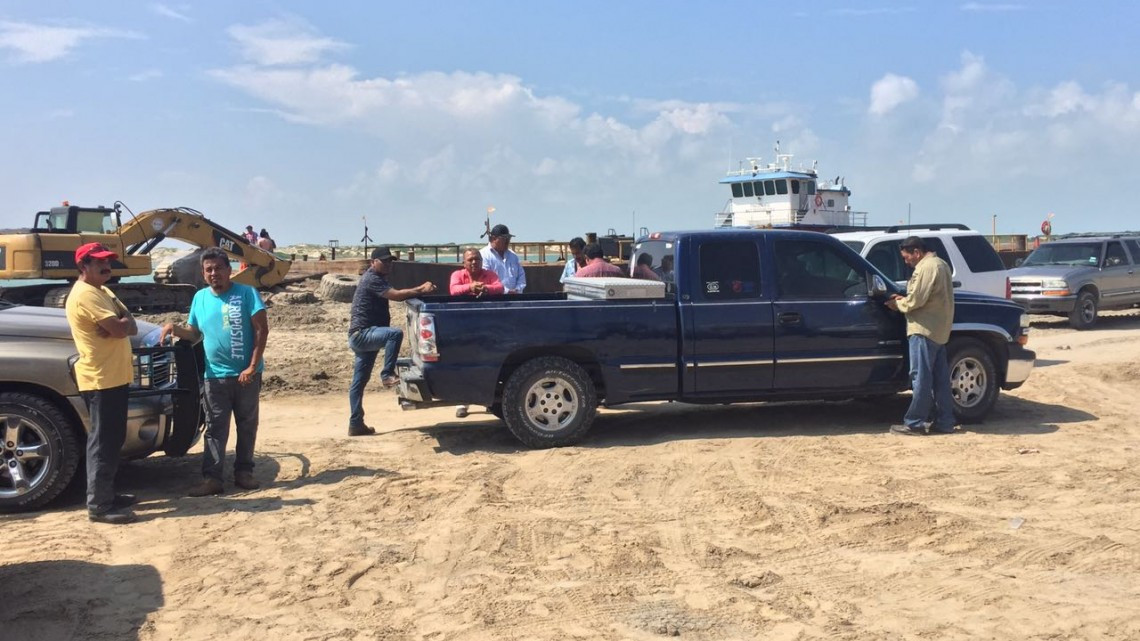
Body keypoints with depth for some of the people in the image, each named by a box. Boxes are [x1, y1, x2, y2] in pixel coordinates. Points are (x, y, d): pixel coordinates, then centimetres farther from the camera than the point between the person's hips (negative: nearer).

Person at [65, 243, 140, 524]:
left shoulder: (101, 291, 17)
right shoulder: (85, 294, -16)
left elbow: (131, 328, 11)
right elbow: (119, 329, -24)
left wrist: (121, 323, -11)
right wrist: (124, 320, -2)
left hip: (114, 377, 10)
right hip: (100, 379, -10)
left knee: (112, 440, 16)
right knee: (103, 442, -8)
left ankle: (107, 495, 25)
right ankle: (98, 505, -4)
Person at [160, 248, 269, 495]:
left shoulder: (247, 293, -6)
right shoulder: (200, 298, 9)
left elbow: (262, 330, -10)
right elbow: (194, 333, 17)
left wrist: (252, 366, -15)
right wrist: (175, 328, -6)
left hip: (246, 373, -3)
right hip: (215, 375, 3)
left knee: (247, 424, 8)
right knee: (215, 428, 2)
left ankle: (243, 472, 19)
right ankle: (212, 477, 2)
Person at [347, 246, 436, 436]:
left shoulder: (377, 278, 21)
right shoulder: (371, 279, -14)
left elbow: (395, 293, 14)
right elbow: (396, 295, -25)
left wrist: (420, 289, 1)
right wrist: (421, 290, -24)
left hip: (362, 336, 11)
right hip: (362, 334, -11)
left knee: (359, 382, 10)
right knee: (395, 333, -33)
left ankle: (356, 425, 13)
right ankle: (387, 374, -25)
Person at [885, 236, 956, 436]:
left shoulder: (926, 267, -14)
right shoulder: (940, 264, 19)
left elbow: (916, 300, -19)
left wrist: (898, 304, -1)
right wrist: (904, 299, 11)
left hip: (924, 330, -10)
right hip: (939, 330, 10)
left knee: (921, 377, -6)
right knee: (940, 379, 10)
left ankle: (914, 423, -3)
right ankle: (944, 422, 13)